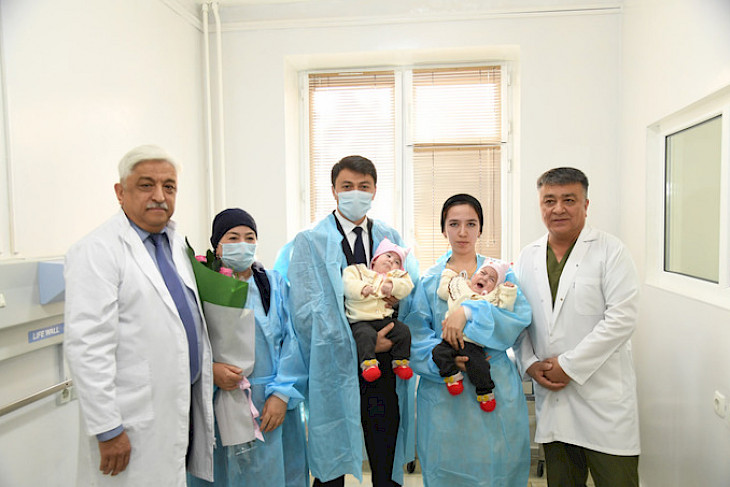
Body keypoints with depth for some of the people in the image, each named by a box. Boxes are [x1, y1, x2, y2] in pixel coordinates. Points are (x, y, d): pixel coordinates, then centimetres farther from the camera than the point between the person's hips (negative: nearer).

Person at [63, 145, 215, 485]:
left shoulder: (175, 243, 10)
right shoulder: (97, 251, -15)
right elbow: (86, 348, -20)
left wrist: (210, 365, 14)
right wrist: (107, 429, -20)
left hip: (184, 405, 8)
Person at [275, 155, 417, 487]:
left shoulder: (392, 239, 11)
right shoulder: (309, 242, -2)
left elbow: (415, 294, 9)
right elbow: (306, 311, -10)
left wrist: (397, 298, -15)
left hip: (385, 366, 3)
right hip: (334, 369, -3)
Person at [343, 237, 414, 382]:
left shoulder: (396, 276, 20)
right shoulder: (357, 270, 11)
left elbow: (407, 286, 2)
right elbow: (348, 285, -3)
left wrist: (393, 286, -15)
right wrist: (362, 289, -19)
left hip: (385, 319, 4)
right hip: (361, 320, -4)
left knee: (403, 331, -12)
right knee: (366, 335, -32)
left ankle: (400, 361, 3)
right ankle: (368, 363, -27)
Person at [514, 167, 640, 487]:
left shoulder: (610, 251, -5)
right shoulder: (528, 257, 8)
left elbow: (622, 318, -13)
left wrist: (569, 365, -14)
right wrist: (530, 364, -3)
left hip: (604, 396, -4)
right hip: (550, 393, 4)